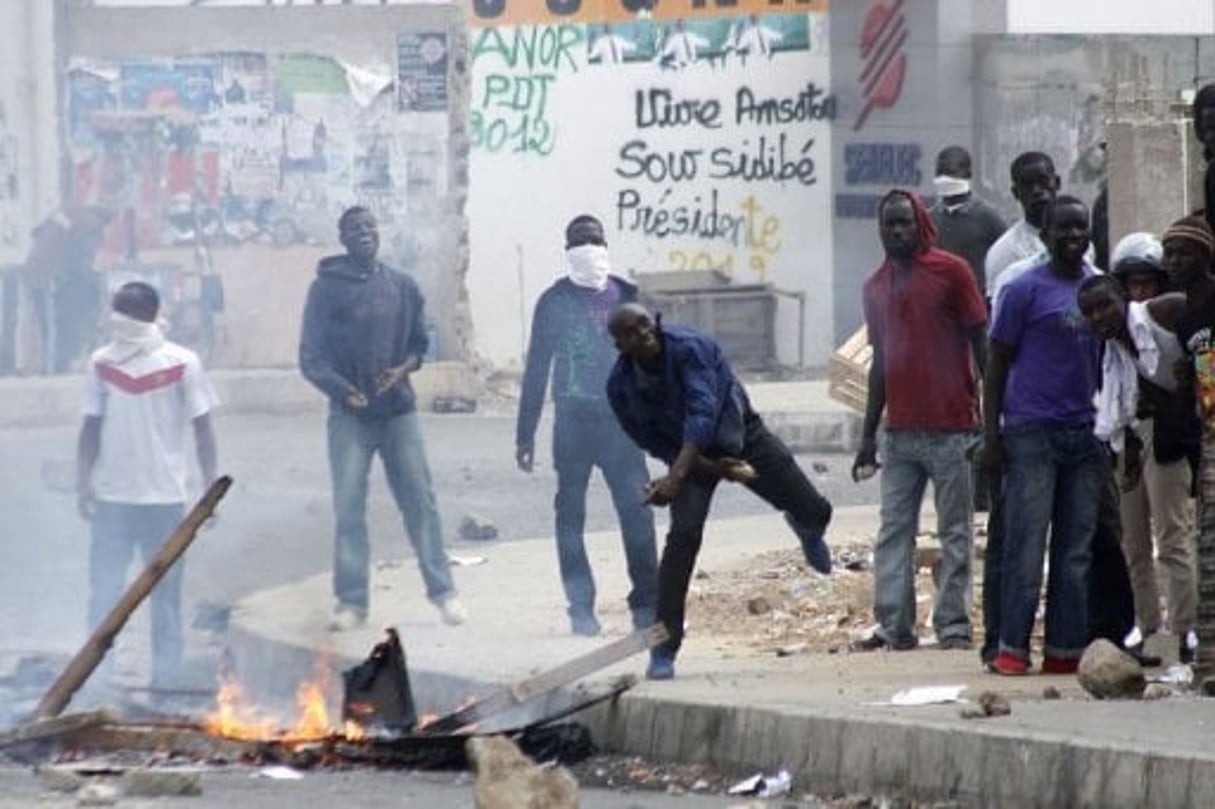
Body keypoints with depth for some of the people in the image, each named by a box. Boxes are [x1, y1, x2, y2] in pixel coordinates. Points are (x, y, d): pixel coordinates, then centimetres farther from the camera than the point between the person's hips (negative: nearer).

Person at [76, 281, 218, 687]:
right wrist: (83, 483, 2)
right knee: (103, 592, 0)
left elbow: (203, 431, -1)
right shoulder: (102, 363, 2)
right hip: (112, 497, 2)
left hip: (164, 498, -2)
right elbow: (92, 428, 8)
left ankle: (165, 682, 14)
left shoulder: (182, 364, -6)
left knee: (165, 594, 6)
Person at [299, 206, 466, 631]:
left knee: (420, 502, 0)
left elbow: (420, 342, 12)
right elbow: (311, 357, -3)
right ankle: (351, 600, 2)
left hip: (398, 409, 2)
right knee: (349, 509, -2)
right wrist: (342, 389, -21)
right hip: (349, 415, -2)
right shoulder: (327, 289, -1)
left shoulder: (402, 287, 7)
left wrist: (401, 370, -10)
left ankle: (442, 590, 6)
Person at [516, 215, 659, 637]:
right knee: (571, 514, 1)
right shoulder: (554, 302, 3)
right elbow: (536, 368, 5)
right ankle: (581, 609, 6)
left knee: (636, 509, -7)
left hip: (620, 421, 1)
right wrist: (525, 433, 3)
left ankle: (647, 605, -3)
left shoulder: (625, 296, 6)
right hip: (572, 423, -1)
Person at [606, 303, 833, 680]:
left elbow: (703, 414, -42)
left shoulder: (689, 347, -33)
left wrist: (675, 478, -53)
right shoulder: (620, 386, -20)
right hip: (693, 455, 1)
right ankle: (664, 648, -17)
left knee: (815, 511, 5)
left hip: (742, 433, -1)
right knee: (684, 534, -22)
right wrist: (715, 468, -19)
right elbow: (654, 444, -9)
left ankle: (805, 529, 49)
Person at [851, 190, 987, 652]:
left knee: (955, 533, -1)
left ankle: (953, 626, 1)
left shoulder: (950, 272, -2)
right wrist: (868, 435, 18)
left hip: (951, 429, -5)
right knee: (894, 531, 2)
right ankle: (894, 627, 4)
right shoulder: (876, 287, 14)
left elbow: (981, 344, -2)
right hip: (900, 431, 5)